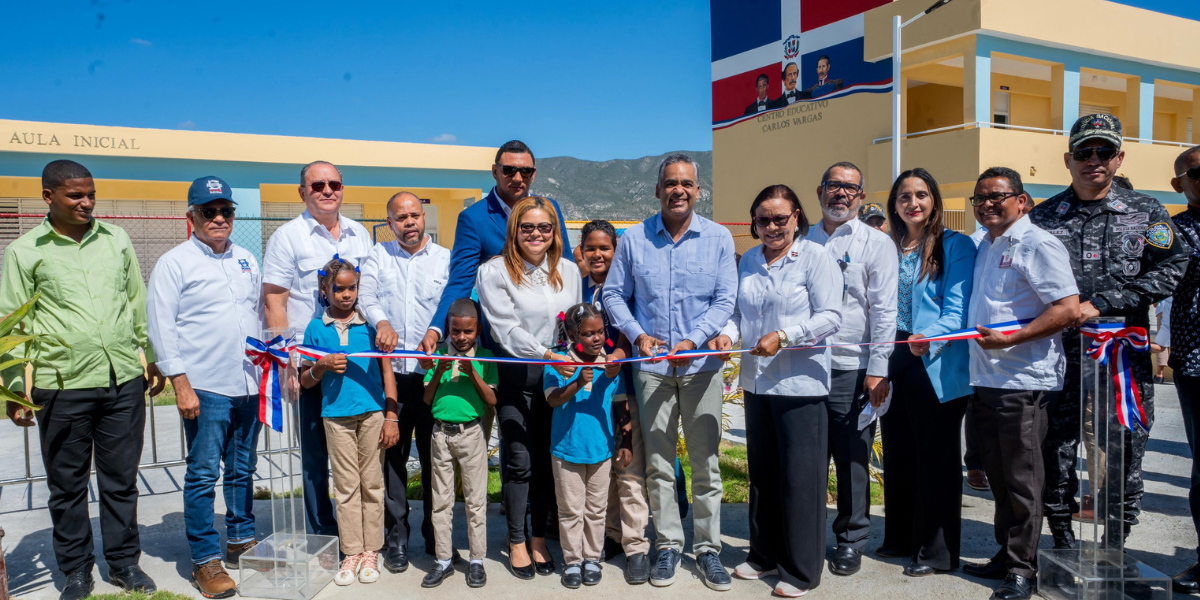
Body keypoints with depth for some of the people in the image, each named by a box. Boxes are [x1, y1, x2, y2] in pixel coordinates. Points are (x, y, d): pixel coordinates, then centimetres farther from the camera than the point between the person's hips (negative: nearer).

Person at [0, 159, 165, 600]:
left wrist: (152, 359, 16)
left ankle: (124, 562, 25)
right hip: (62, 386, -2)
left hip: (124, 381, 2)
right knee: (67, 485, 9)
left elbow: (139, 303, 16)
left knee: (121, 480, 10)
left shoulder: (116, 240, 10)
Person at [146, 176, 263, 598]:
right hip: (205, 388, -5)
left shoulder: (246, 260, 15)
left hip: (249, 386, 5)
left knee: (242, 470, 14)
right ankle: (205, 559, 8)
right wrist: (181, 384, -13)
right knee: (203, 474, -1)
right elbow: (161, 327, -7)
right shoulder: (175, 263, -2)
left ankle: (241, 540, 27)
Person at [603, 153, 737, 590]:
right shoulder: (634, 239, 4)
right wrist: (638, 335, -7)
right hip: (652, 366, 1)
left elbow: (725, 299, 0)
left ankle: (708, 548, 18)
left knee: (706, 462, 5)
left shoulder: (718, 238, 3)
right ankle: (668, 545, 20)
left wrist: (692, 341, -13)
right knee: (658, 463, 7)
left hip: (702, 364, 0)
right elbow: (614, 294, 8)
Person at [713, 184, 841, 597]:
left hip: (801, 383, -6)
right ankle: (765, 554, 32)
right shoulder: (749, 261, 12)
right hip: (756, 381, 6)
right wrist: (729, 333, -5)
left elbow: (830, 317, -12)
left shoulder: (815, 257, -5)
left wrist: (783, 336, -21)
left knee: (800, 477, 0)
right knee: (761, 472, 16)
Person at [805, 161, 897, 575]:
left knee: (852, 459, 3)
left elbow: (884, 309, -4)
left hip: (851, 366, -3)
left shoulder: (876, 243, 1)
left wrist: (878, 369, -11)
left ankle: (851, 541, 18)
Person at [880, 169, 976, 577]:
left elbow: (957, 308, -12)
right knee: (897, 451, 15)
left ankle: (937, 550, 13)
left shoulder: (955, 245, -5)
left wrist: (930, 338, -30)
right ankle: (900, 536, 30)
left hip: (935, 364, -6)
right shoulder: (889, 247, 13)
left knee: (936, 456, 2)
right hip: (894, 359, 6)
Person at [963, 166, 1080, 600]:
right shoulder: (984, 247, 16)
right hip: (985, 381, 8)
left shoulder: (1037, 245, -10)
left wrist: (1008, 339, -21)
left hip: (1023, 384, -8)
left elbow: (1068, 309, -18)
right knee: (999, 477, 16)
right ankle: (1006, 556, 28)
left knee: (1021, 481, 1)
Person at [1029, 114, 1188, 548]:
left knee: (1125, 452, 5)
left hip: (1126, 354, 0)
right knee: (1057, 448, 3)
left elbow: (1171, 271, -4)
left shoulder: (1147, 213, 8)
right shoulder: (1042, 218, 8)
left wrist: (1100, 304, -13)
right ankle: (1063, 539, 19)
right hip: (1060, 354, 0)